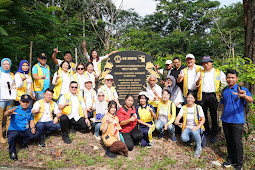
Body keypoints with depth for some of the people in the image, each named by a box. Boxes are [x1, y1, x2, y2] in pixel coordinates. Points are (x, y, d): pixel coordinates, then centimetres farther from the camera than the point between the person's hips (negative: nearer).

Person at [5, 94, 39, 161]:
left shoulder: (29, 110, 8)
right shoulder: (15, 109, -12)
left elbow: (31, 120, 15)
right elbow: (5, 114, -31)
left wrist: (32, 128, -6)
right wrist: (9, 112, -57)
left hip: (25, 131, 6)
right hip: (14, 130, -6)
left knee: (36, 134, -12)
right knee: (12, 136, -37)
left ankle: (22, 142, 14)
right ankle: (12, 152, -9)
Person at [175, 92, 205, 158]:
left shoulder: (198, 107, -2)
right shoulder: (184, 107, 4)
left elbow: (203, 119, -2)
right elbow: (178, 116, -4)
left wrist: (198, 127, -18)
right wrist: (177, 121, -28)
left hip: (196, 128, -2)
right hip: (187, 128, 2)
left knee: (194, 132, -37)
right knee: (184, 138, -28)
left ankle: (199, 148, -12)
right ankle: (193, 137, 7)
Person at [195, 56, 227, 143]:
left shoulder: (219, 72, 7)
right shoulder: (200, 73, 12)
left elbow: (227, 83, 9)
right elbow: (197, 85, 5)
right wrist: (199, 80, -16)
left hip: (213, 96, -2)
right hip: (202, 96, 2)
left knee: (213, 116, 2)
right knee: (203, 115, 9)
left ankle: (213, 135, 14)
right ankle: (206, 132, 25)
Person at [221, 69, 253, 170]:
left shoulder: (242, 89, -8)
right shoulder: (224, 91, 8)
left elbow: (251, 100, -27)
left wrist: (244, 96, -49)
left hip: (237, 121, -5)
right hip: (226, 120, 5)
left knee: (237, 142, 1)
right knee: (229, 141, 15)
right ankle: (231, 159, 31)